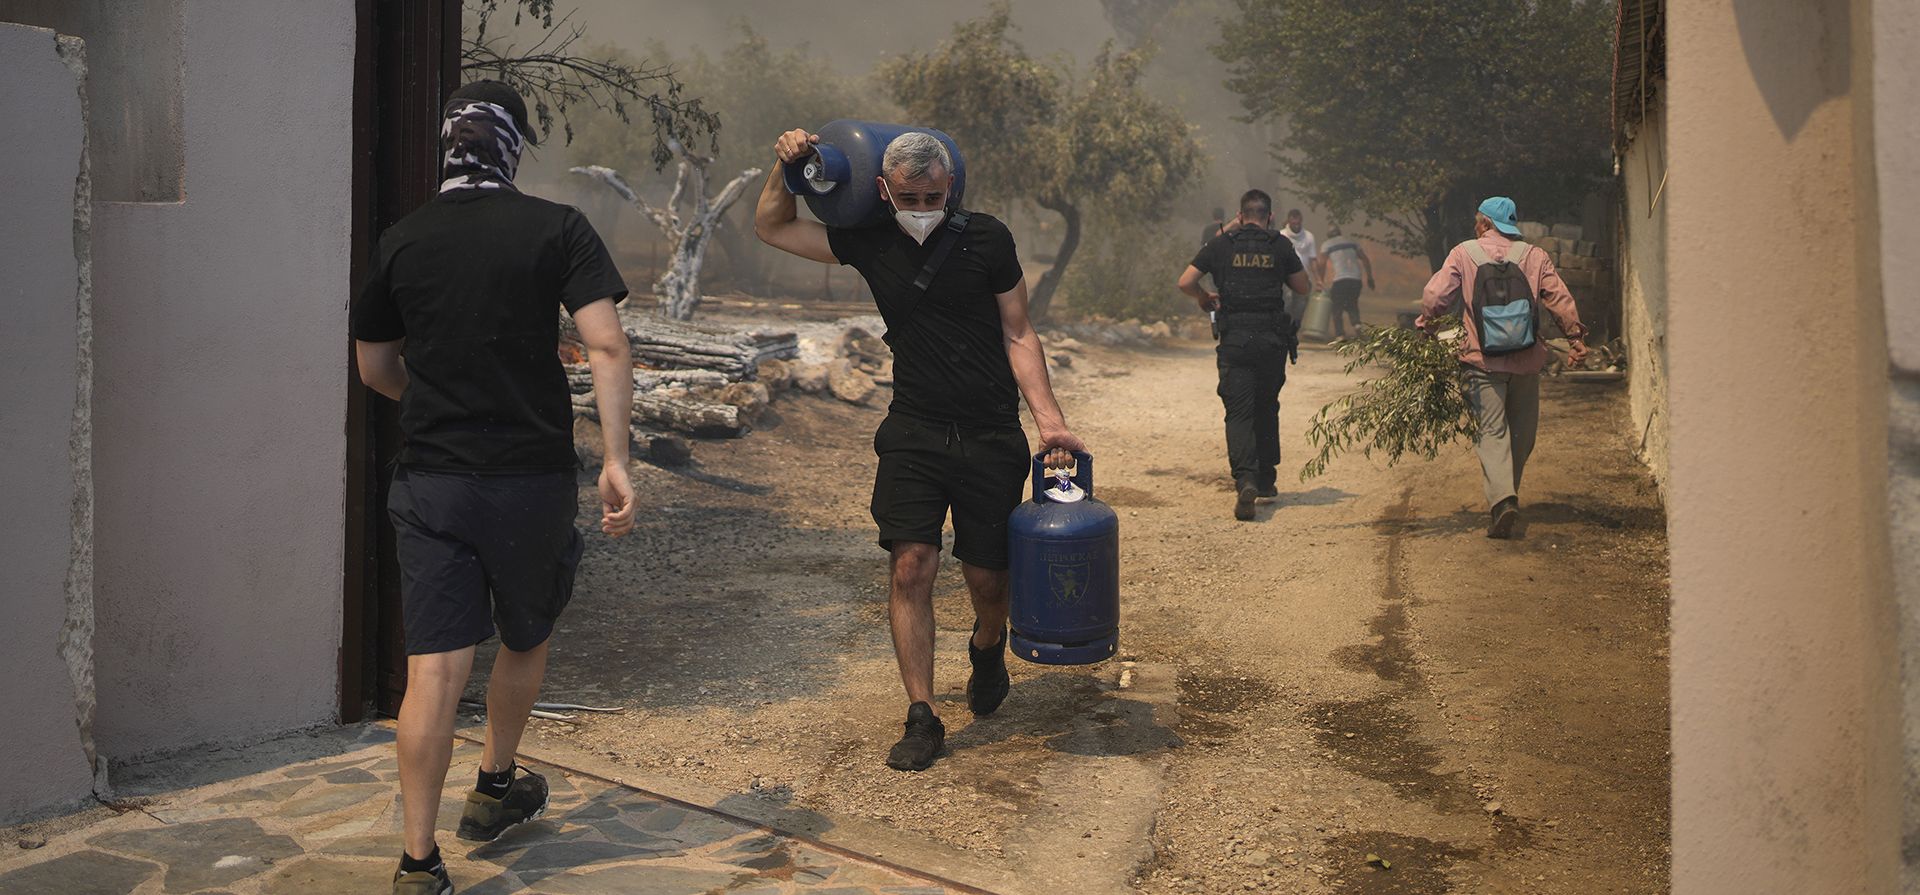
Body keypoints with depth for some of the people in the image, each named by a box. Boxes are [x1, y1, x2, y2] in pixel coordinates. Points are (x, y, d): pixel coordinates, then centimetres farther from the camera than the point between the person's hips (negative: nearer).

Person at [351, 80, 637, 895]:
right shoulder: (557, 229, -3)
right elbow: (606, 345, -14)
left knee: (434, 670, -1)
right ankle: (496, 789, 39)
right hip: (533, 476, -1)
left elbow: (374, 369, 14)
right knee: (526, 640, 22)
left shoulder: (401, 241, 5)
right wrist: (616, 460, -14)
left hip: (430, 482, 1)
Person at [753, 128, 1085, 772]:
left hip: (991, 438, -1)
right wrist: (786, 167, -6)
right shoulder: (868, 243, 2)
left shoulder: (987, 238, -3)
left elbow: (1017, 335, 0)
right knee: (910, 567, -12)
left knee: (986, 577, 6)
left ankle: (987, 649, 40)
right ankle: (921, 717, -4)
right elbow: (770, 228, 12)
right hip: (913, 434, 1)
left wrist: (1049, 420, -9)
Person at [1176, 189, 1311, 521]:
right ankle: (1266, 480, 25)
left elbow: (1185, 282, -3)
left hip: (1234, 340, -1)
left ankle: (1245, 479, -25)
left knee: (1239, 412, -4)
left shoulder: (1221, 244, 2)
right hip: (1272, 339, 1)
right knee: (1267, 409, 18)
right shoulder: (1281, 245, 3)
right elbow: (1302, 287, 11)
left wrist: (1205, 298, 16)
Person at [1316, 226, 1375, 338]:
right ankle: (1356, 323, -7)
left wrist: (1321, 280, 8)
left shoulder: (1327, 245, 8)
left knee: (1337, 308, 4)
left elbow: (1322, 264, -2)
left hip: (1340, 279, -4)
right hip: (1355, 278, 4)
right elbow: (1365, 259, 17)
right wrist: (1370, 277, 20)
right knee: (1352, 304, 20)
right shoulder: (1351, 241, 20)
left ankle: (1340, 334, -8)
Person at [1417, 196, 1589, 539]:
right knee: (1522, 433, 15)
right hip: (1527, 357, 2)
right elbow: (1560, 299, 3)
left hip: (1483, 359, -2)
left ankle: (1502, 499, -23)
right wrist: (1576, 337, 10)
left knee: (1492, 432, -5)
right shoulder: (1534, 256, 8)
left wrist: (1426, 321, 15)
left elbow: (1435, 295, -4)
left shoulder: (1463, 253, 3)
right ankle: (1507, 494, 25)